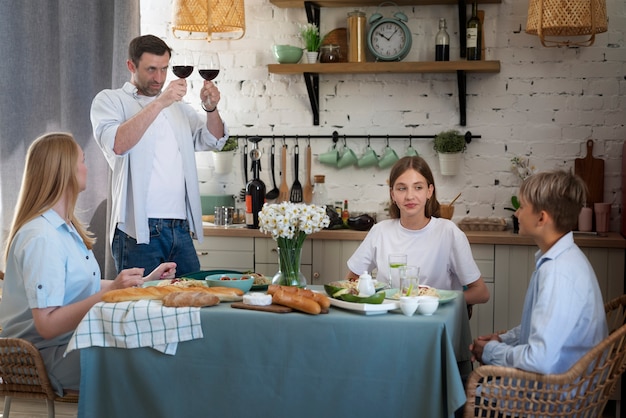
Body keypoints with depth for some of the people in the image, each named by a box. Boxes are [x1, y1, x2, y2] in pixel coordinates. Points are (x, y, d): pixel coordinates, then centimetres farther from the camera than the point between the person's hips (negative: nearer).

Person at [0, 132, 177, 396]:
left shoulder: (65, 226, 13)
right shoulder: (42, 237, -19)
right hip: (50, 356, -9)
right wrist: (110, 293, -28)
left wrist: (144, 281, 12)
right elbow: (47, 325, -22)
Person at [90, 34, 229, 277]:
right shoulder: (109, 100, 3)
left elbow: (213, 141, 12)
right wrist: (159, 103, -21)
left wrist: (211, 109, -7)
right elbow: (117, 144, -17)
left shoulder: (177, 106, 20)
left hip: (181, 228, 5)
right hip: (138, 229, -5)